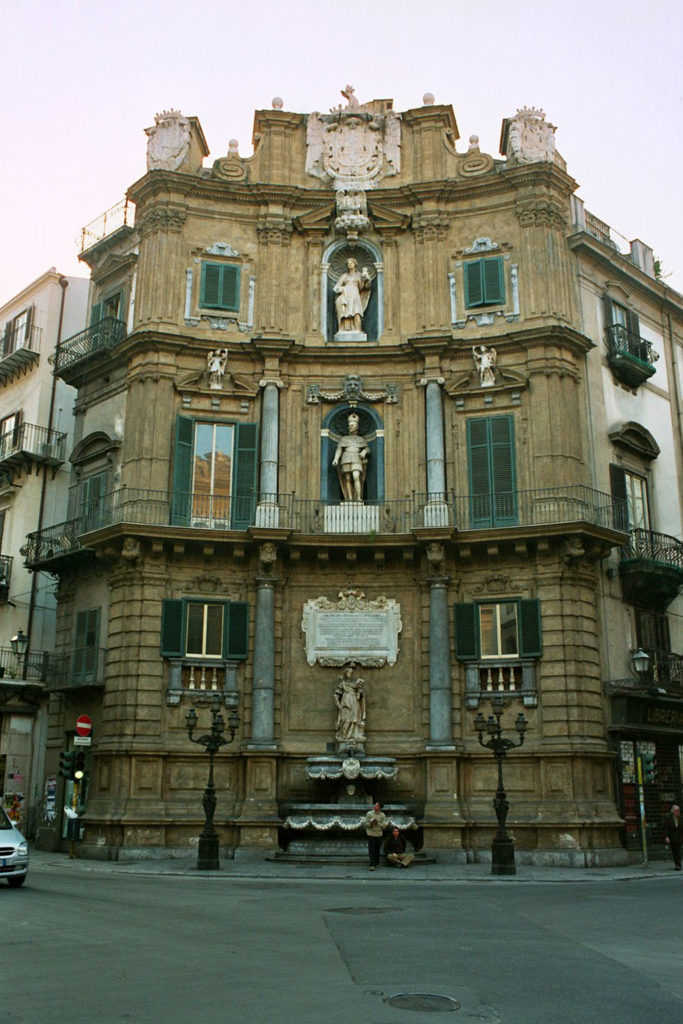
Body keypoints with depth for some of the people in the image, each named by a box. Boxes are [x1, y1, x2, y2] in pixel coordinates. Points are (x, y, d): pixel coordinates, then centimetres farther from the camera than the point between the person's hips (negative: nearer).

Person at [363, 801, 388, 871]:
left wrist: (377, 823, -19)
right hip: (371, 834, -1)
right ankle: (372, 865, -10)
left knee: (377, 850, 10)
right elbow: (365, 823, -2)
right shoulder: (369, 814, -3)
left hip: (379, 834, 1)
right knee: (371, 850, -9)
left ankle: (376, 863, 27)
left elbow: (384, 825, -5)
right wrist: (370, 824, -20)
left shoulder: (382, 815, -1)